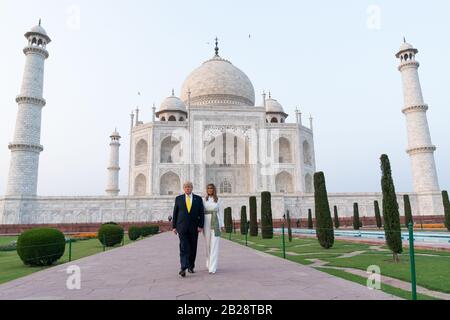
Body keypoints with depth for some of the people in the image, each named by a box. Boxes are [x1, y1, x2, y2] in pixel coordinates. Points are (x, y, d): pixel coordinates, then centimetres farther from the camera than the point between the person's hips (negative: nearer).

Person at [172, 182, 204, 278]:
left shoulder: (198, 199, 5)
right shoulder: (178, 198, 5)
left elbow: (201, 213, 2)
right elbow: (175, 213, 6)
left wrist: (201, 226, -7)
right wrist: (174, 226, 1)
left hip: (194, 227, 1)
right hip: (182, 226, -1)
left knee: (193, 248, 7)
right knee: (184, 247, -10)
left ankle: (191, 267, 22)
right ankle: (183, 268, -13)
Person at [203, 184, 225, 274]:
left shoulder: (218, 200, 4)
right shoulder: (204, 200, 9)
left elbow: (220, 212, 5)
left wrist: (222, 225, -1)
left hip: (215, 223, -2)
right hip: (207, 223, 2)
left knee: (214, 245, -8)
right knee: (208, 245, 10)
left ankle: (213, 268, -10)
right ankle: (209, 264, 29)